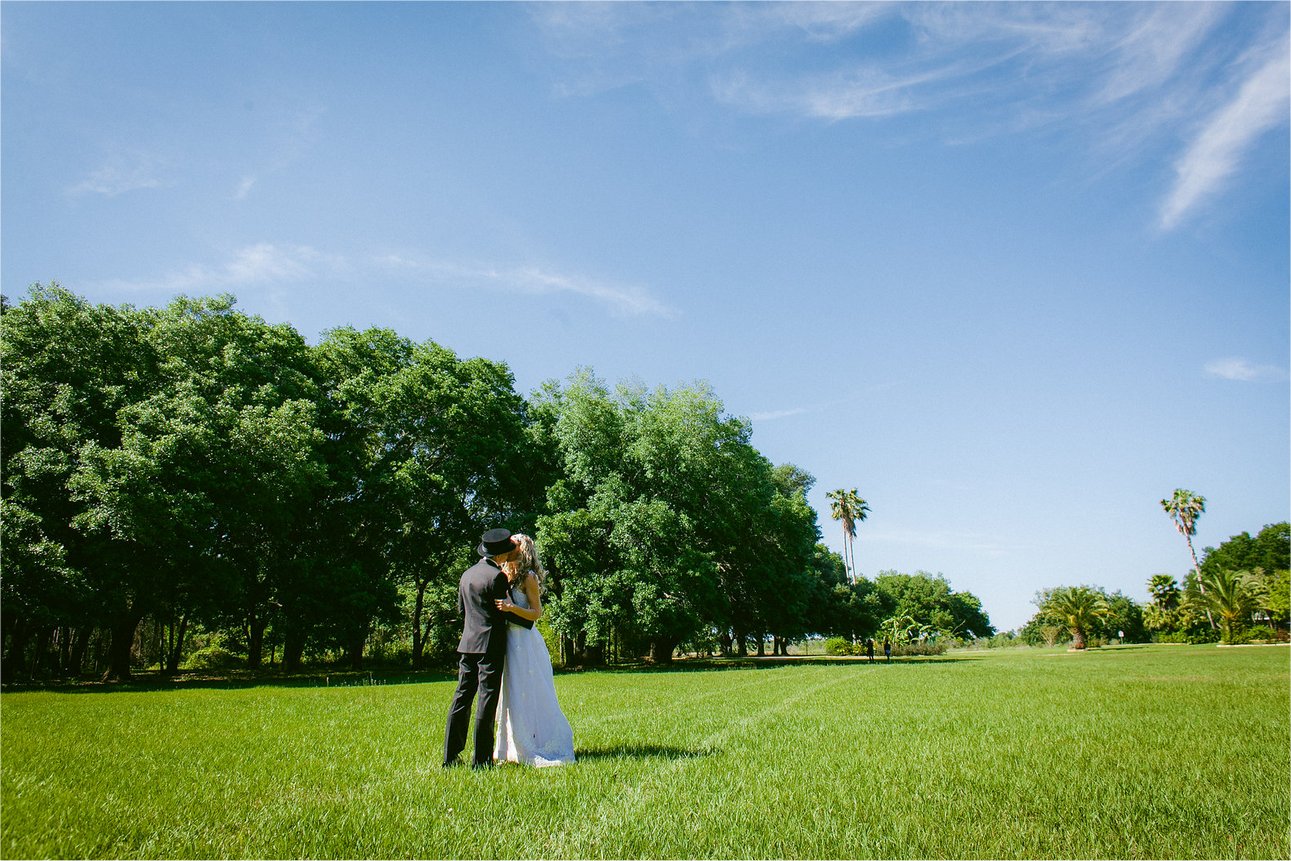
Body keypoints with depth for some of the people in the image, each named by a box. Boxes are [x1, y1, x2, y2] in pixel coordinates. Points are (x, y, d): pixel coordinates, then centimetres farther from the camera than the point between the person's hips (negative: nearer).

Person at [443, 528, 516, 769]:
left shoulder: (467, 574, 13)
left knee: (461, 698, 10)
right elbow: (505, 611, -7)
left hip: (467, 644, 7)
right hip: (490, 644, -7)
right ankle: (481, 759, 1)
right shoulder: (497, 576, -12)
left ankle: (450, 756, 13)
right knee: (487, 701, -2)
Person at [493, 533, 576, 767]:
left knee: (528, 694, -2)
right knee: (512, 694, 13)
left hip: (524, 642, -8)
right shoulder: (507, 576, 14)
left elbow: (537, 612, -13)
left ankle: (542, 747, 8)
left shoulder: (529, 577, -9)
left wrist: (511, 608, -25)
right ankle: (517, 747, 23)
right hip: (509, 640, 8)